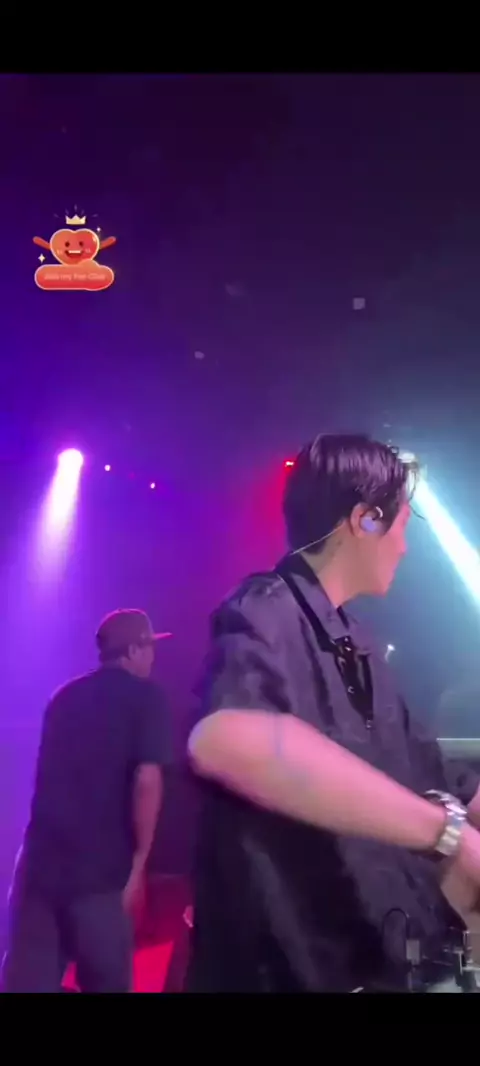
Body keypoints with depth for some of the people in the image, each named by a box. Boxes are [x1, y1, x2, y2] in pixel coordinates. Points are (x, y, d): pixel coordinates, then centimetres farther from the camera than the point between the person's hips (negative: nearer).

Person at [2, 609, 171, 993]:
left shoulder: (66, 696, 15)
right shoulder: (146, 696, -4)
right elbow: (146, 780, -15)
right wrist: (138, 861, -6)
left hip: (40, 861, 5)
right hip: (99, 869, -5)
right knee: (106, 980, 11)